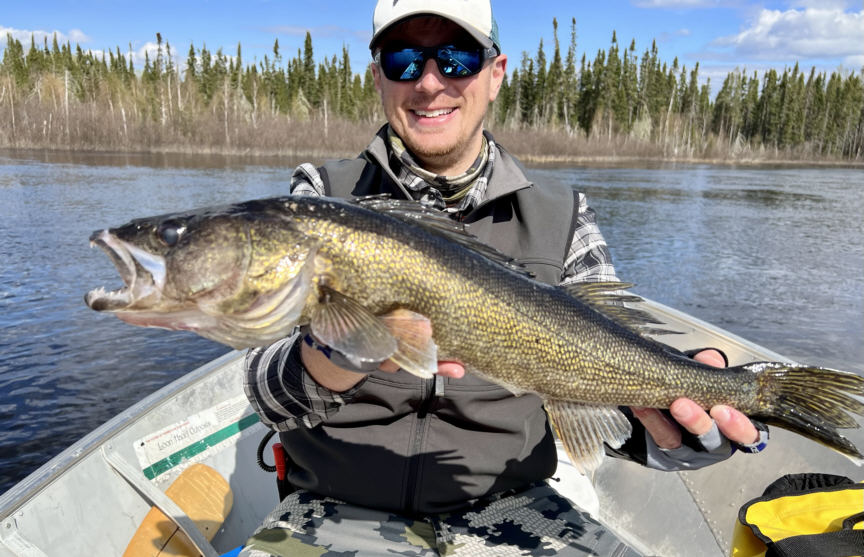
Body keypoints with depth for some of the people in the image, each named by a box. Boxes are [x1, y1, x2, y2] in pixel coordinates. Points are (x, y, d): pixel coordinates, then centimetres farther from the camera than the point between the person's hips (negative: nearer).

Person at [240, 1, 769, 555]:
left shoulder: (562, 220, -2)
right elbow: (270, 393, -12)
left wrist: (669, 431, -25)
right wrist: (336, 358, -33)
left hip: (506, 507, 1)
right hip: (340, 507, 0)